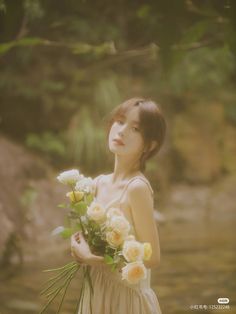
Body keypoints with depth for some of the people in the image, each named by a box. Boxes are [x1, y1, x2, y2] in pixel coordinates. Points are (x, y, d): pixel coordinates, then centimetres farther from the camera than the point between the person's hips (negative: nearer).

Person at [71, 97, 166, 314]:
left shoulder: (137, 187, -20)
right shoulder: (99, 183, 0)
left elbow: (152, 258, -20)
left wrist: (91, 259, -17)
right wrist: (81, 246, -7)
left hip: (127, 296, -6)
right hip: (97, 292, 6)